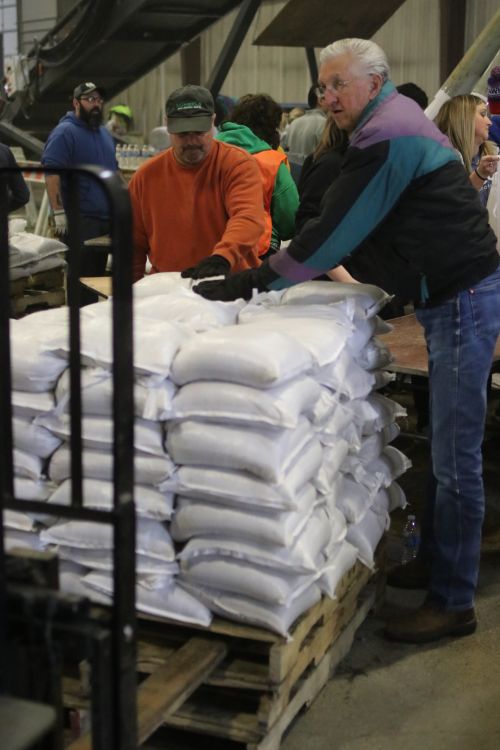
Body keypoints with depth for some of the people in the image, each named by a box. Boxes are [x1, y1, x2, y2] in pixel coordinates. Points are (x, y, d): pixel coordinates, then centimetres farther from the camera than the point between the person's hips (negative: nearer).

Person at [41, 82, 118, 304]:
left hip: (106, 218, 8)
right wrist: (59, 213, -24)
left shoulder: (105, 133, 18)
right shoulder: (65, 132, -8)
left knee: (98, 275, 11)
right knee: (82, 279, -8)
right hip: (79, 220, -8)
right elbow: (51, 173, -18)